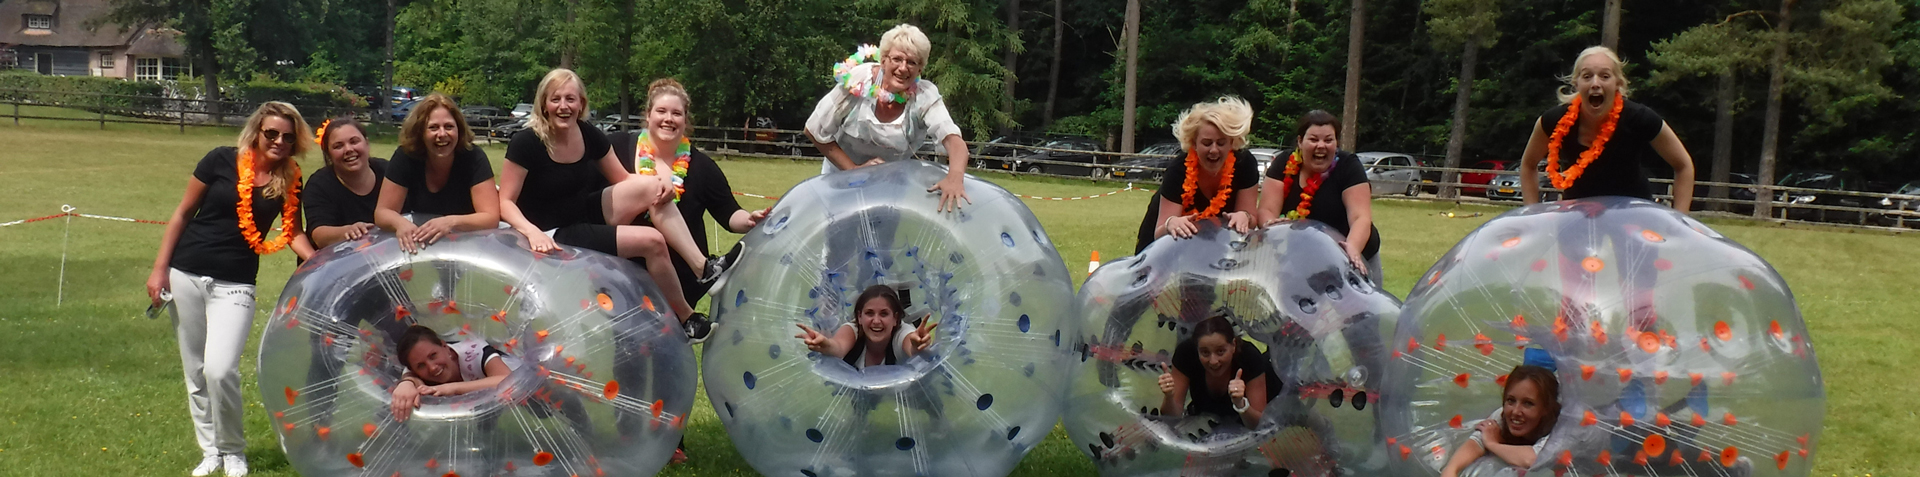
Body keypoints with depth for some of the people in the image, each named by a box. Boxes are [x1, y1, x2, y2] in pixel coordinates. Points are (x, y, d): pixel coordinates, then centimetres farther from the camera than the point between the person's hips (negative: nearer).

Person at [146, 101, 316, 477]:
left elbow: (292, 231, 3)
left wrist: (313, 258, -18)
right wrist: (159, 268, 1)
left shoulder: (290, 181, 0)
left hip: (235, 284, -1)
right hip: (185, 275, 1)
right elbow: (183, 213, 2)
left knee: (220, 370, -16)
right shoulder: (222, 161, -5)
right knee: (196, 372, 8)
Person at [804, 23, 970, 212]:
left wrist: (955, 177, -62)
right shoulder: (857, 81, -26)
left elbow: (954, 140, -41)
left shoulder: (925, 96, -26)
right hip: (842, 169, -1)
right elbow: (815, 132, -18)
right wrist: (854, 169, -24)